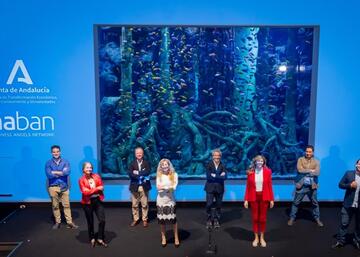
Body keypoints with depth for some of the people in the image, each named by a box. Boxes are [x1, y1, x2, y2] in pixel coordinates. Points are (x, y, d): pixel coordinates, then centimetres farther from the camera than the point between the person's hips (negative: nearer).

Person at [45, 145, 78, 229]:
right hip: (53, 187, 0)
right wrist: (61, 173, -10)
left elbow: (67, 172, -14)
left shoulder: (65, 162, 3)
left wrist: (55, 172, -10)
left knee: (66, 205, 2)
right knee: (55, 206, 7)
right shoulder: (48, 163, 2)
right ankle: (57, 222, 20)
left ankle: (69, 222, 7)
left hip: (64, 186, 0)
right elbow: (49, 175, -13)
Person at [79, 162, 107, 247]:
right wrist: (97, 189, -14)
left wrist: (91, 190, -11)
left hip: (98, 200, 2)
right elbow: (85, 192, -16)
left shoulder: (96, 176, 3)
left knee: (102, 220, -4)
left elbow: (101, 187, -2)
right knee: (90, 222, 10)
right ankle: (92, 239, 30)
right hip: (87, 202, -2)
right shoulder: (81, 180, -6)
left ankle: (100, 238, 13)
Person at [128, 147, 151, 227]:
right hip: (135, 187, 1)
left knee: (145, 205, 5)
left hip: (144, 187, -1)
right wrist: (141, 176, -19)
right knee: (134, 205, 8)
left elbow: (148, 172, -15)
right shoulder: (132, 163, 4)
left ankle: (145, 220, 16)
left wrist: (137, 173, -15)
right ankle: (135, 219, 21)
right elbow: (130, 173, -12)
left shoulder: (146, 163, 4)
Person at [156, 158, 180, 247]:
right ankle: (163, 237, 23)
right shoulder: (159, 175, 0)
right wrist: (169, 187, -16)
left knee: (173, 219, 2)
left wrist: (163, 187, -13)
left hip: (170, 200, -1)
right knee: (162, 220, 7)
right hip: (161, 200, 1)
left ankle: (176, 237, 16)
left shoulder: (174, 175, -4)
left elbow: (174, 187, -11)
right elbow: (158, 188, -8)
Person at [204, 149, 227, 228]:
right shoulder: (209, 165, -2)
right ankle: (209, 220, 16)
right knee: (209, 205, -3)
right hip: (210, 188, -1)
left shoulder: (222, 166, 1)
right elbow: (208, 176, -15)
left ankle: (216, 220, 23)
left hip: (219, 188, 2)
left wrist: (214, 176, -18)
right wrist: (219, 176, -16)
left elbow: (224, 177, -13)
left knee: (218, 205, 8)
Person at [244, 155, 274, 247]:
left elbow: (270, 186, -1)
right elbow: (248, 187, -1)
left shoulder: (267, 171, -2)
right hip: (254, 197, 0)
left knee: (263, 218, 9)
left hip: (264, 197, 0)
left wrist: (271, 199, -3)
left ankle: (262, 238, 24)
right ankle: (256, 238, 23)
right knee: (255, 218, 8)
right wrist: (246, 199, -4)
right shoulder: (250, 172, -3)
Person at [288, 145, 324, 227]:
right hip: (301, 186, -2)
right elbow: (300, 170, -18)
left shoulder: (316, 161, 2)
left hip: (312, 186, 2)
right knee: (296, 202, 6)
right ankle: (292, 218, 18)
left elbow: (317, 173, -13)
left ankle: (317, 219, 30)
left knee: (315, 203, 14)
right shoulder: (300, 159, -2)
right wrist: (311, 170, -14)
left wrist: (305, 172, -15)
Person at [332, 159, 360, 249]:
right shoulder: (349, 173, -3)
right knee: (344, 223, 6)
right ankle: (340, 241, 17)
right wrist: (350, 185, -18)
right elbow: (340, 184, -1)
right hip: (348, 204, -1)